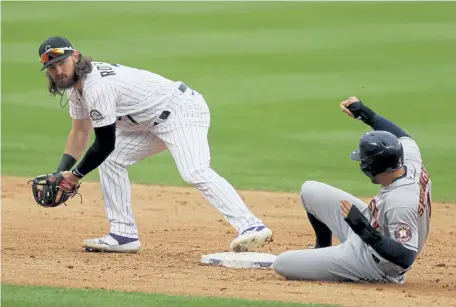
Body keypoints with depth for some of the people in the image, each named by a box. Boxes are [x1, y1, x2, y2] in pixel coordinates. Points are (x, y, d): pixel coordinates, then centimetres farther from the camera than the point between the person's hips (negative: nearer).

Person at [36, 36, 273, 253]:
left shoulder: (97, 87, -23)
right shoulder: (76, 84, 7)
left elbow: (105, 143, -19)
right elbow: (80, 134, 15)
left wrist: (76, 175, -8)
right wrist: (61, 173, 4)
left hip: (182, 110, -11)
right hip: (154, 122, 11)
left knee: (195, 173, -29)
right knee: (110, 161, 10)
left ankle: (250, 226, -43)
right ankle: (123, 234, 11)